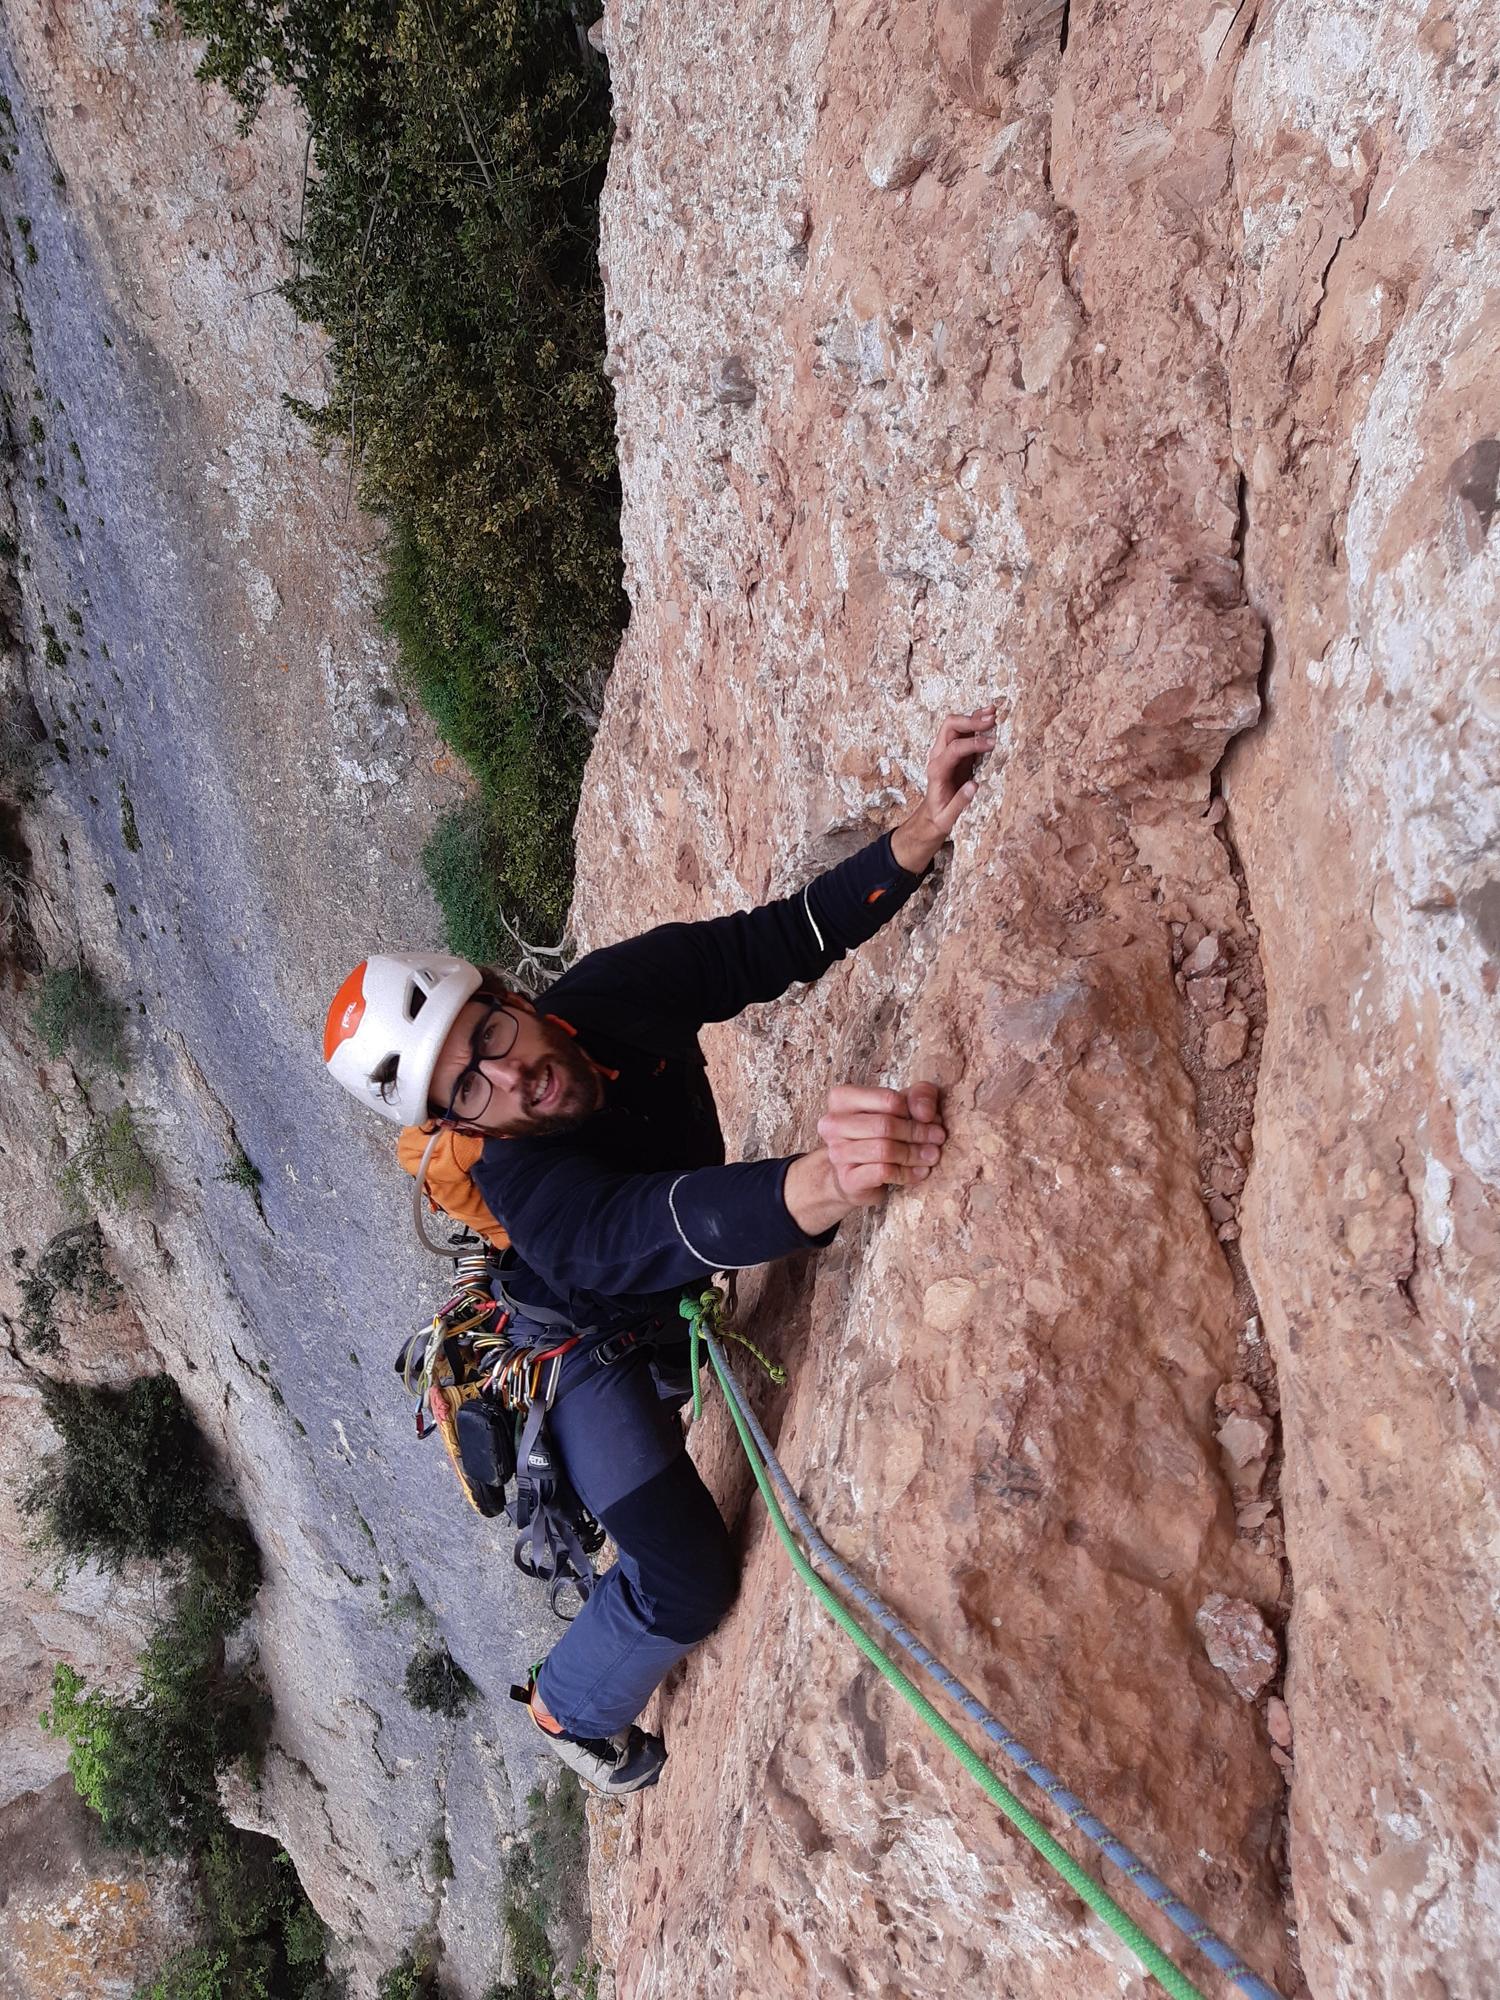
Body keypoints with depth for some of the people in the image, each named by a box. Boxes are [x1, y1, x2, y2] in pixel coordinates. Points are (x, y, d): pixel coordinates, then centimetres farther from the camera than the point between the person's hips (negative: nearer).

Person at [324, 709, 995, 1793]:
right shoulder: (522, 1185, -42)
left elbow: (785, 937, -23)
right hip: (589, 1346, -6)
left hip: (680, 1296, 6)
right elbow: (644, 1234, -62)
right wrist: (825, 1181, -82)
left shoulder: (621, 989, -27)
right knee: (687, 1585, -6)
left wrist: (922, 835, -39)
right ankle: (571, 1710, 24)